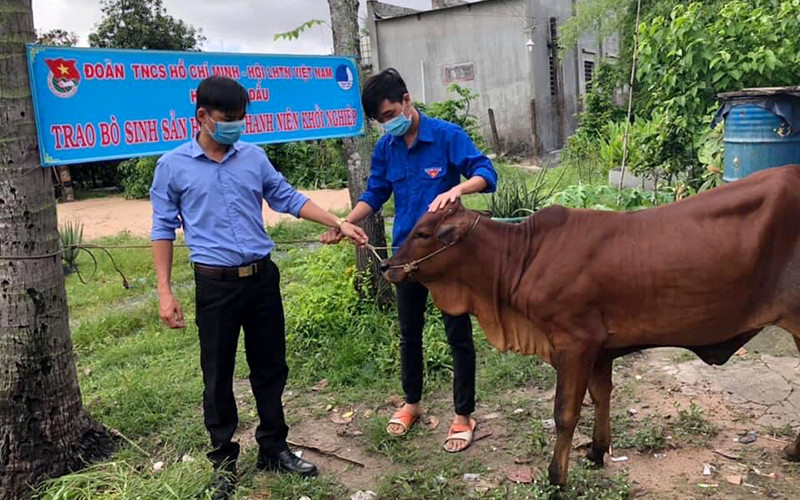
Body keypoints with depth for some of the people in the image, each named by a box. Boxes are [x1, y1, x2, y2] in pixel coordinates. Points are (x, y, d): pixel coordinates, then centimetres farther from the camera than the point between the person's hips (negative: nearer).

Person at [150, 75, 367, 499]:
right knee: (218, 375, 7)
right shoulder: (173, 166, -2)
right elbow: (163, 229, 1)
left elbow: (288, 199, 10)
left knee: (270, 366, 12)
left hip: (263, 277, 3)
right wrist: (165, 292, -4)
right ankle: (224, 459, 25)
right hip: (215, 285, -3)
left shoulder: (254, 157, 6)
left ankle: (274, 448, 29)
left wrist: (338, 224, 2)